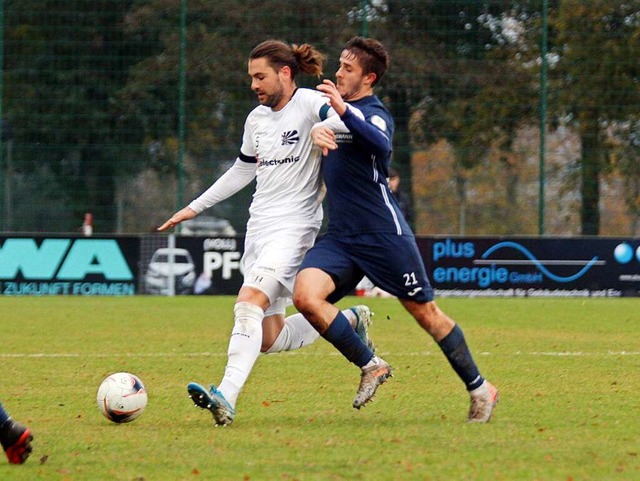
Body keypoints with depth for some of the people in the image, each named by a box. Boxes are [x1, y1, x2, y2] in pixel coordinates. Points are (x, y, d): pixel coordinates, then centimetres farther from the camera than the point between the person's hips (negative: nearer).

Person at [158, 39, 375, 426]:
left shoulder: (309, 104, -7)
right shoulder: (256, 119, 16)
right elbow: (243, 171, 30)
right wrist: (195, 208, 31)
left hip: (294, 226, -8)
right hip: (258, 228, 8)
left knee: (249, 303, -28)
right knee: (270, 339, 4)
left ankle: (226, 398, -38)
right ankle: (348, 321, 26)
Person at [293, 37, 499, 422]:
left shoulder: (375, 114, -11)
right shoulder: (333, 104, 13)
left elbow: (380, 144, -33)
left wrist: (344, 110, -49)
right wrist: (315, 130, -2)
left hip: (384, 234, -6)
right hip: (340, 237, 6)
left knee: (425, 312, 3)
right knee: (305, 294, -18)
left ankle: (480, 388, 20)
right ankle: (370, 366, -3)